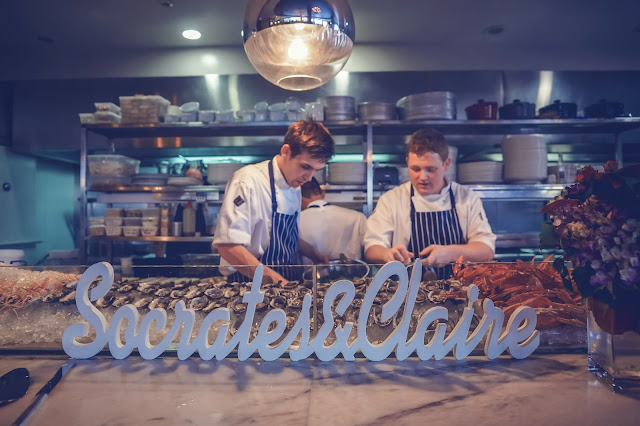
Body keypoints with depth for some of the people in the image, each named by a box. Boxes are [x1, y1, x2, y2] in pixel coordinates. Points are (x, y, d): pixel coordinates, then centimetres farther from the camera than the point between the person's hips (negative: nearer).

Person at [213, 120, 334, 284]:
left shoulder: (294, 188, 14)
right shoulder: (249, 180, -12)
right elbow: (228, 246, -20)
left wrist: (317, 256, 19)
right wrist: (274, 279, -26)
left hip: (287, 285, 7)